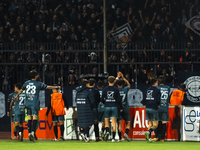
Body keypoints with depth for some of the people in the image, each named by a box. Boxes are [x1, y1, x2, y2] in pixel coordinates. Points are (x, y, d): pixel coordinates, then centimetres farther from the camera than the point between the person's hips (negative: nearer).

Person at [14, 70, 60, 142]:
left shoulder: (26, 83, 9)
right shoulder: (38, 84, -3)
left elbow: (21, 90, 24)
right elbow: (48, 87, 4)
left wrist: (17, 96, 41)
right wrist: (56, 87, 18)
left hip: (28, 104, 5)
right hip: (35, 104, -5)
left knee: (29, 118, 12)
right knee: (35, 118, -9)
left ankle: (29, 133, 12)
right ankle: (32, 132, -25)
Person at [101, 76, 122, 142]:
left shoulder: (105, 89, 0)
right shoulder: (116, 89, -3)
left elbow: (102, 99, 2)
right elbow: (119, 99, -3)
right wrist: (120, 108, 9)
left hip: (107, 107, 0)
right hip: (114, 107, 0)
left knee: (106, 122, 10)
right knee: (114, 123, 3)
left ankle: (107, 132, -20)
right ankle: (113, 137, -2)